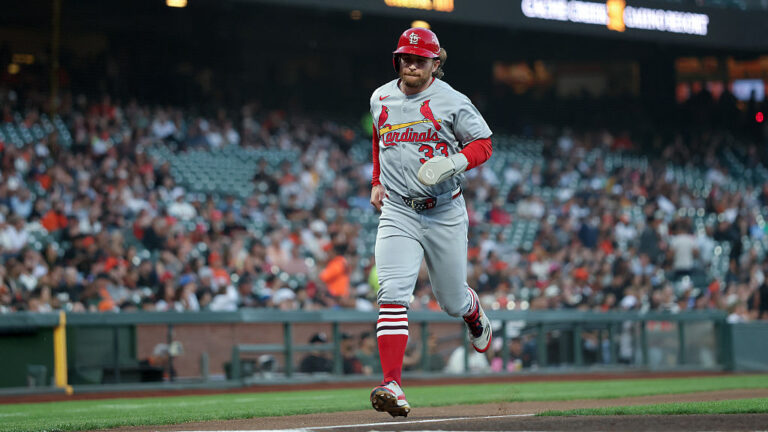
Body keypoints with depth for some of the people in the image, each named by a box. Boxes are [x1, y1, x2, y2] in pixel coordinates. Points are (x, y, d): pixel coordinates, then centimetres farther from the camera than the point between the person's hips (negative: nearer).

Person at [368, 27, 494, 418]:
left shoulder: (451, 102, -5)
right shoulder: (380, 99, 7)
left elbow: (483, 144, -1)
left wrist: (455, 162, -20)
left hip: (445, 213, -2)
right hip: (397, 211, 2)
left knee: (451, 301, 10)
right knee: (393, 294, -18)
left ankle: (474, 314, 50)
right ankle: (392, 385, -26)